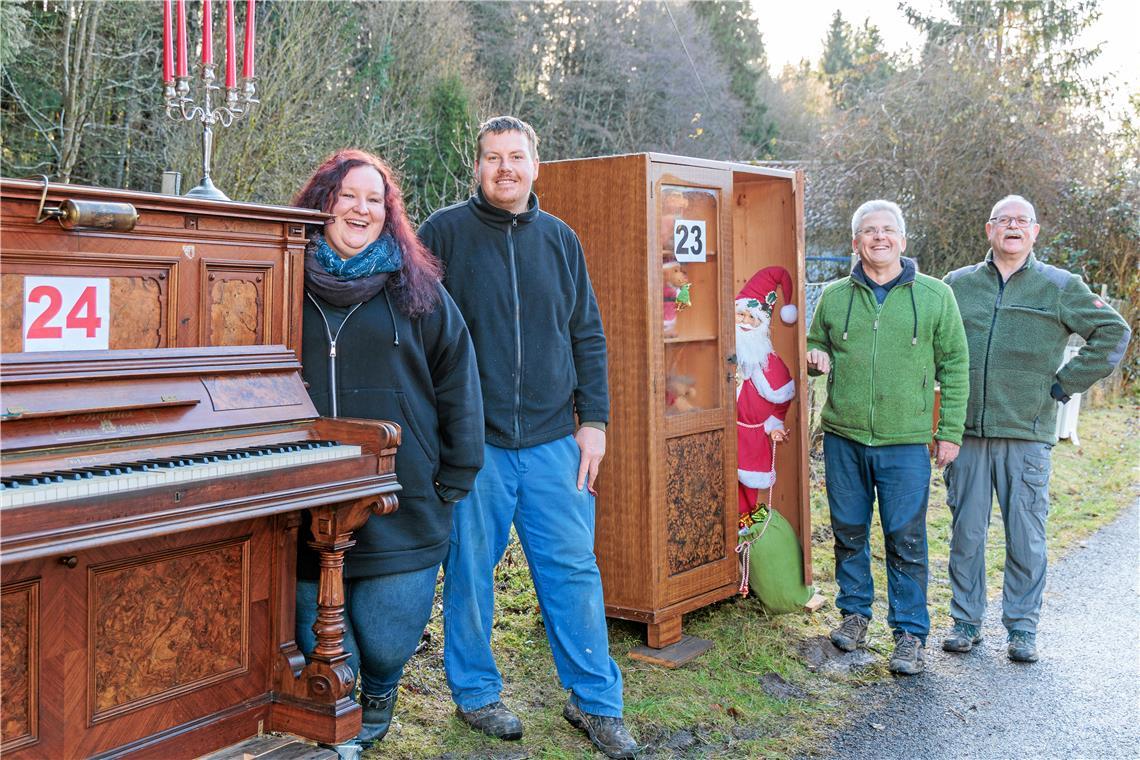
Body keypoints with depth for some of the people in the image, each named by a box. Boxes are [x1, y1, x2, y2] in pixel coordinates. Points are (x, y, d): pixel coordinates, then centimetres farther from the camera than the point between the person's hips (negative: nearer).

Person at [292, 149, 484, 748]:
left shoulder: (417, 289, 5)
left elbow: (458, 385, 5)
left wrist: (454, 482, 2)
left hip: (402, 513, 0)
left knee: (387, 642, 2)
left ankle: (377, 697, 39)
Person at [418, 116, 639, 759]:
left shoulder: (560, 239, 10)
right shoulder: (444, 233, 0)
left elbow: (588, 337, 12)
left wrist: (594, 420, 5)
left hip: (553, 440, 3)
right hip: (472, 441, -2)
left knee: (573, 569, 5)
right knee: (469, 572, 7)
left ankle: (596, 701, 19)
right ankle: (476, 693, 26)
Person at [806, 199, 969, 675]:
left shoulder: (935, 296, 2)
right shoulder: (833, 297, 6)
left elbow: (954, 366, 5)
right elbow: (816, 345, 21)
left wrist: (950, 432, 1)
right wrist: (816, 359, -4)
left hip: (906, 442, -2)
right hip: (843, 437, 2)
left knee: (906, 539, 0)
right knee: (848, 531, 12)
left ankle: (910, 632, 13)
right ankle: (855, 611, 30)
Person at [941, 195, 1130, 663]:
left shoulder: (1061, 287, 5)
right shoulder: (958, 284, 10)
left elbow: (1113, 332, 4)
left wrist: (1066, 383, -1)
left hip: (1028, 434, -1)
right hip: (967, 431, 2)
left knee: (1026, 537, 4)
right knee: (966, 532, 6)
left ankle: (1022, 628, 17)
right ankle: (966, 621, 20)